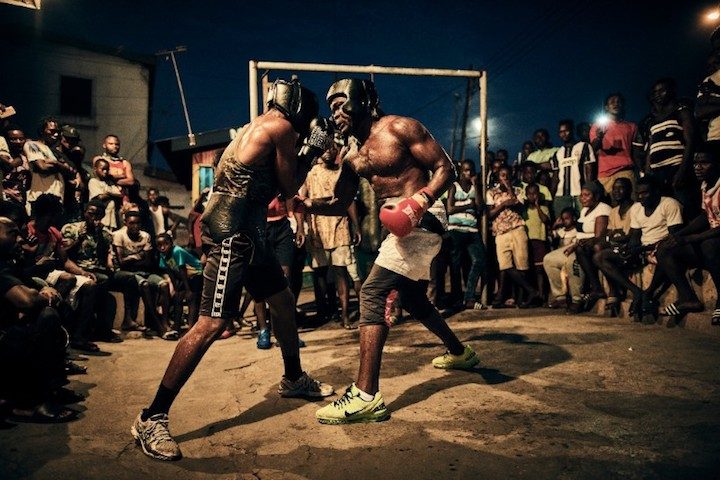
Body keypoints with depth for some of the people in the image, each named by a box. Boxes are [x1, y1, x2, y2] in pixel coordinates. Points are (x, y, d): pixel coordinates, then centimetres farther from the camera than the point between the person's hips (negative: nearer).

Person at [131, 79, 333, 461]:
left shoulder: (260, 127, 20)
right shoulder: (281, 127, -8)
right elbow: (289, 188, -4)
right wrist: (312, 151, 9)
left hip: (246, 234, 11)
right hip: (232, 234, -11)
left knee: (284, 303, 21)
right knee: (211, 325, -13)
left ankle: (294, 379, 39)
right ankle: (151, 419, -5)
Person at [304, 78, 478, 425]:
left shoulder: (399, 128, -8)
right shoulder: (351, 157, 14)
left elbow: (445, 168, -11)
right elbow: (339, 204, 14)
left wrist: (422, 200, -28)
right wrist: (305, 204, -5)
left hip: (422, 220, -9)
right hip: (401, 225, 10)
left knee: (372, 293, -19)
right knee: (412, 299, 22)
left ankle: (366, 396, -20)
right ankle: (460, 353, 46)